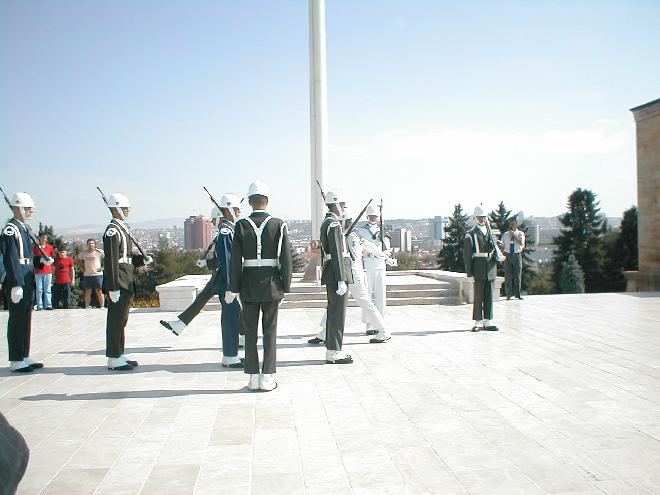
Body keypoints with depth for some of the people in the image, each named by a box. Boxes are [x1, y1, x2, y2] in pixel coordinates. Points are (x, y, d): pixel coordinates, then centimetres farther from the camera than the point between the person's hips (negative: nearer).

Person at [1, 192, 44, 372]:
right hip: (16, 283, -9)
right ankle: (16, 361, 7)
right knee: (17, 320, -2)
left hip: (28, 282, 9)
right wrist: (16, 285, -22)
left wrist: (41, 260, 8)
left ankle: (24, 356, 23)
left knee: (26, 319, 14)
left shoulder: (25, 228, 16)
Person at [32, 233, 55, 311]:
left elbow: (53, 258, 13)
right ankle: (39, 306, 2)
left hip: (48, 271, 1)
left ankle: (48, 305, 3)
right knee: (39, 289, 0)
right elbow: (33, 258, 7)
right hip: (38, 271, -1)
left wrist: (50, 260, -8)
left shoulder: (50, 247, 8)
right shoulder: (35, 248, 5)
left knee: (47, 289, 2)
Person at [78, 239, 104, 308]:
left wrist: (103, 267, -7)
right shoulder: (84, 253, 9)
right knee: (87, 291, 8)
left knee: (99, 291, -4)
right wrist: (82, 267, 15)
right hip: (87, 275, 4)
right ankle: (87, 306, 14)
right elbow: (79, 259, 27)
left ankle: (102, 306, -2)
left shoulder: (100, 252, -4)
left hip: (97, 274, -4)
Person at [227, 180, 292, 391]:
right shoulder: (278, 225, -5)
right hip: (271, 286, 0)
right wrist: (286, 287, 2)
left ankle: (253, 377, 14)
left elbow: (235, 260, -6)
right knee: (270, 331, 8)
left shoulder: (241, 226, -4)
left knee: (250, 331, 10)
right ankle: (267, 377, 10)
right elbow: (286, 259, -6)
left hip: (248, 286, 1)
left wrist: (233, 289, 0)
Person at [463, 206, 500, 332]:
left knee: (489, 296, 6)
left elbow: (494, 250, 19)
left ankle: (488, 321, 12)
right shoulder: (471, 235, 0)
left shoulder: (490, 233, 17)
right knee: (478, 297, -1)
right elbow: (467, 255, -4)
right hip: (479, 270, -5)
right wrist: (470, 273, -11)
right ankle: (478, 322, 6)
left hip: (491, 270, 5)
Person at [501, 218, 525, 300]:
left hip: (517, 256, -1)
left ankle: (517, 294, 10)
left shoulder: (520, 233, 2)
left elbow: (521, 244, -16)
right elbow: (502, 246, 12)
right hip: (507, 256, 2)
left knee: (517, 276, 2)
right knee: (508, 276, 1)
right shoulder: (505, 234, 9)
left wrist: (513, 235, -18)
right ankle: (508, 295, 7)